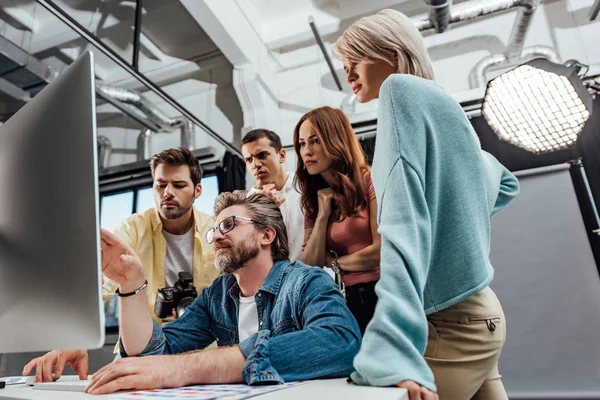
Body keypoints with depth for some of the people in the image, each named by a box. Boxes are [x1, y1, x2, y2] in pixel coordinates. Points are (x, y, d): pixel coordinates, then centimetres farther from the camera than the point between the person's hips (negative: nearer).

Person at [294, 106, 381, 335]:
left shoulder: (370, 179, -9)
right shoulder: (314, 199, 7)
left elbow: (383, 251, -14)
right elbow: (310, 267, 0)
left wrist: (334, 262, 0)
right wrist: (323, 214, -8)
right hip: (352, 300, 5)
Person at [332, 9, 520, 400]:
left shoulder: (403, 88, -11)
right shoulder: (442, 105, 15)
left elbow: (405, 220, -27)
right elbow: (506, 183, 29)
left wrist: (394, 348, -32)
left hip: (451, 320, -9)